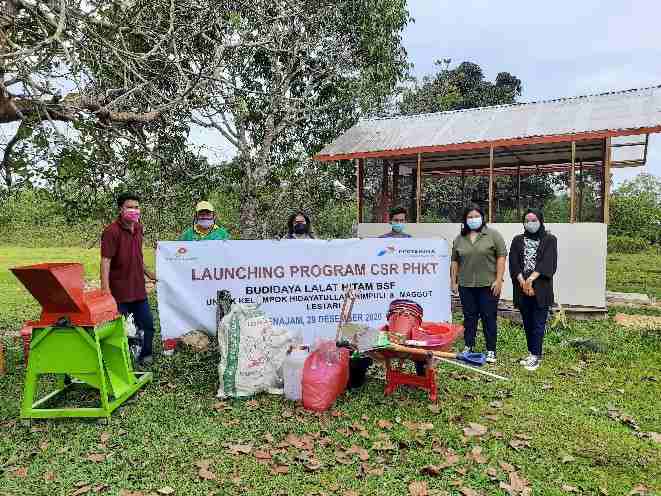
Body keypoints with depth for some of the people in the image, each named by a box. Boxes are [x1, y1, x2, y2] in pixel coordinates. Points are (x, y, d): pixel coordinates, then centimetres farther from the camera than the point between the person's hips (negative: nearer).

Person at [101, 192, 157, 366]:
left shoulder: (138, 227, 8)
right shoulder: (111, 231, -15)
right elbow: (105, 262, -19)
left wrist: (148, 273, 22)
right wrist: (106, 291, -25)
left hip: (139, 290, 7)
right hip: (119, 292, -7)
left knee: (147, 325, 16)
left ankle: (145, 356, 34)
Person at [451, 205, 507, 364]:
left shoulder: (493, 235, -1)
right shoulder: (459, 238, 10)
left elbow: (501, 257, -5)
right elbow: (455, 262, 13)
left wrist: (498, 280, -10)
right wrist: (453, 281, 8)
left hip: (488, 285, -3)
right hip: (466, 285, 3)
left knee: (489, 318, 4)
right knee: (469, 317, 11)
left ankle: (491, 351, 13)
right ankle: (468, 347, 21)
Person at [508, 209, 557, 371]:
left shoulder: (550, 240, 2)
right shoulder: (517, 240, 11)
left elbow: (548, 262, -10)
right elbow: (513, 263, 1)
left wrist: (531, 279, -19)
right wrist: (523, 282, -13)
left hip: (541, 289, -3)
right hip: (522, 288, 3)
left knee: (538, 323, -1)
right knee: (527, 323, 11)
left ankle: (536, 355, 6)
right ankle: (531, 352, 22)